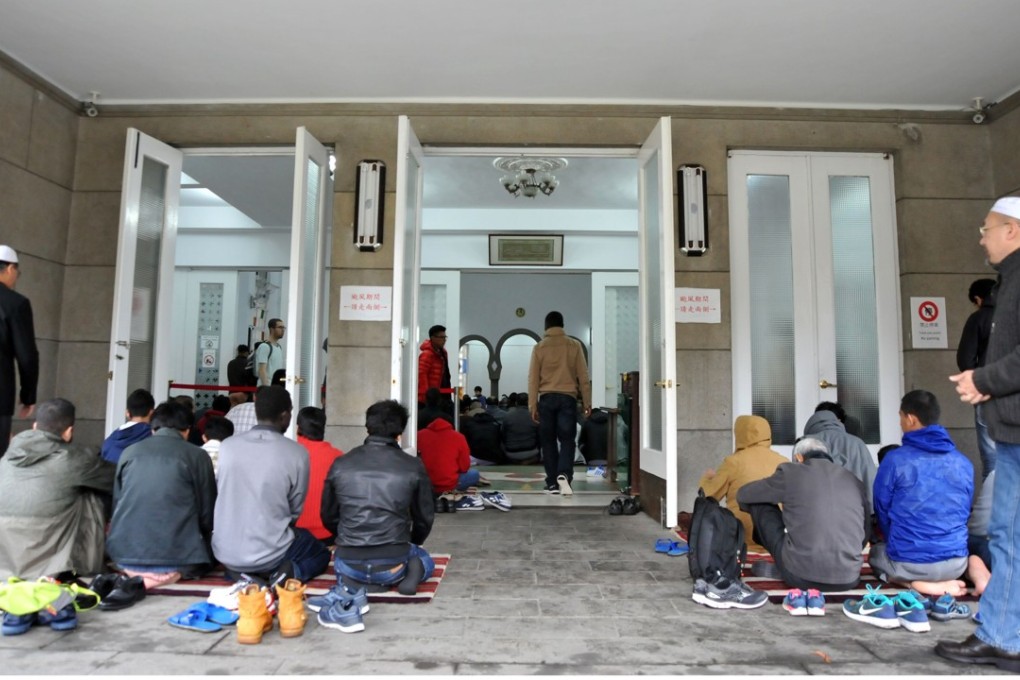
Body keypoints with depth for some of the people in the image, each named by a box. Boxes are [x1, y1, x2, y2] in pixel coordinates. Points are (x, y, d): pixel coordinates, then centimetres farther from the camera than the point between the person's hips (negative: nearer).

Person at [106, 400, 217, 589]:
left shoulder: (129, 452, 10)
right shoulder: (197, 456, 0)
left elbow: (115, 504, 17)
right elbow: (207, 515, 3)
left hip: (126, 554, 5)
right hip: (176, 558, -5)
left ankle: (136, 572, 2)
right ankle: (171, 574, -5)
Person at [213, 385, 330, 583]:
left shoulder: (226, 446, -3)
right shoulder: (297, 453, -13)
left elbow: (219, 495, 9)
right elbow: (295, 511, -3)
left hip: (224, 551, 4)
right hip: (268, 553, -4)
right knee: (321, 553, 26)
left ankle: (238, 572, 9)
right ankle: (289, 573, -4)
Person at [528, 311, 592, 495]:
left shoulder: (539, 347, 3)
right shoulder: (574, 345, 4)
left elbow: (533, 379, 1)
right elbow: (583, 376, 5)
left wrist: (533, 406, 5)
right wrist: (587, 402, 10)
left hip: (547, 398, 0)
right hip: (568, 397, 0)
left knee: (548, 441, 8)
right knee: (567, 439, 4)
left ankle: (552, 483, 9)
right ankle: (564, 475, -18)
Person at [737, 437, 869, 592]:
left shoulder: (790, 473, 2)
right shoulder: (855, 482, 12)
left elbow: (743, 495, 16)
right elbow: (864, 534, 23)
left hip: (800, 575, -5)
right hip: (848, 578, 5)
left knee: (760, 504, 16)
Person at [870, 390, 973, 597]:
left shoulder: (895, 459, -11)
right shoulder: (963, 463, 2)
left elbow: (881, 511, 0)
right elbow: (965, 512, 14)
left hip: (909, 562, -5)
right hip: (956, 563, 5)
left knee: (876, 553, 28)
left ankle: (914, 583, -1)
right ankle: (943, 582, 8)